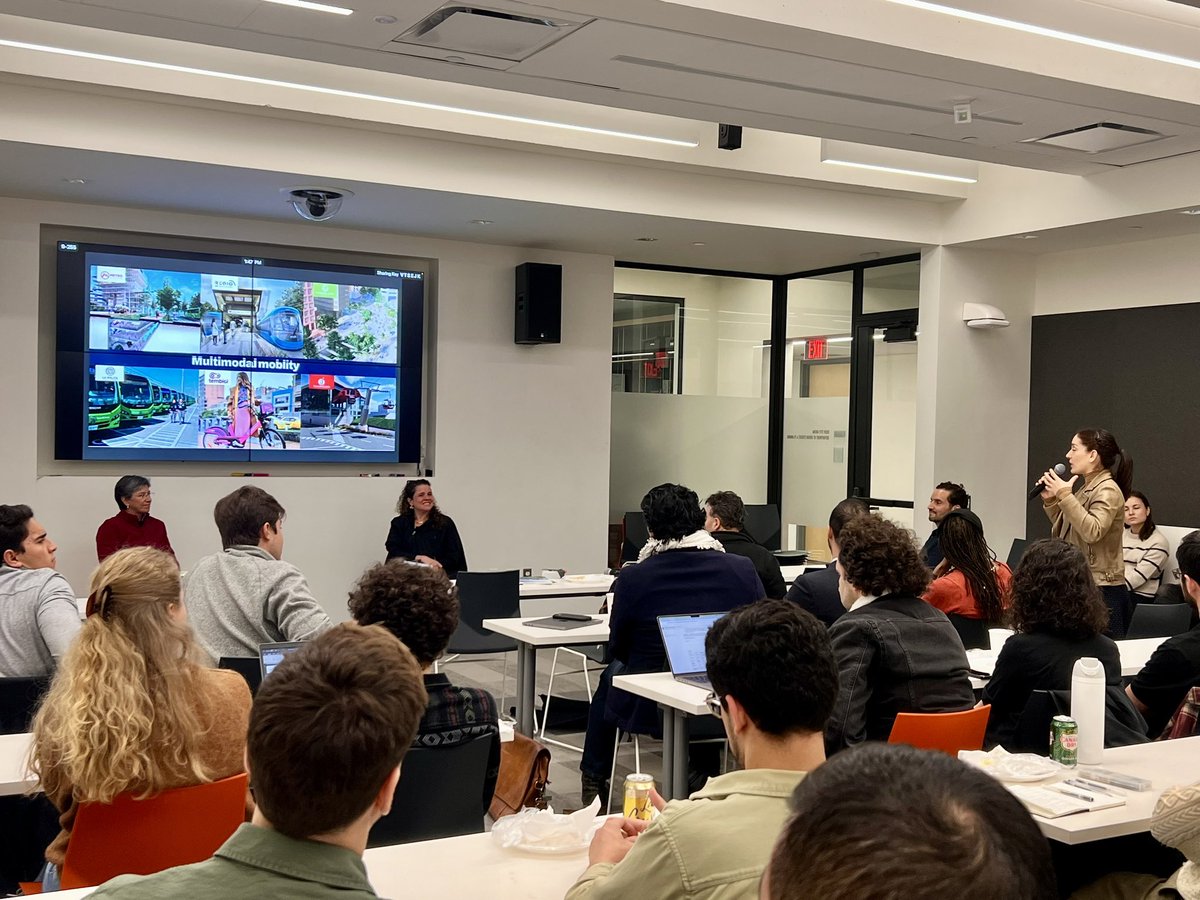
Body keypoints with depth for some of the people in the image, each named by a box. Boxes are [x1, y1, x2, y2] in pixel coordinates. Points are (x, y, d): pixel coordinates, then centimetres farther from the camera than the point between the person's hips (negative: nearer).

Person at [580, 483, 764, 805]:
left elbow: (618, 648, 1)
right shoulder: (743, 568, -11)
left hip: (651, 711, -2)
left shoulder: (631, 579, -15)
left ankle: (594, 780, 46)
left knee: (611, 674, 30)